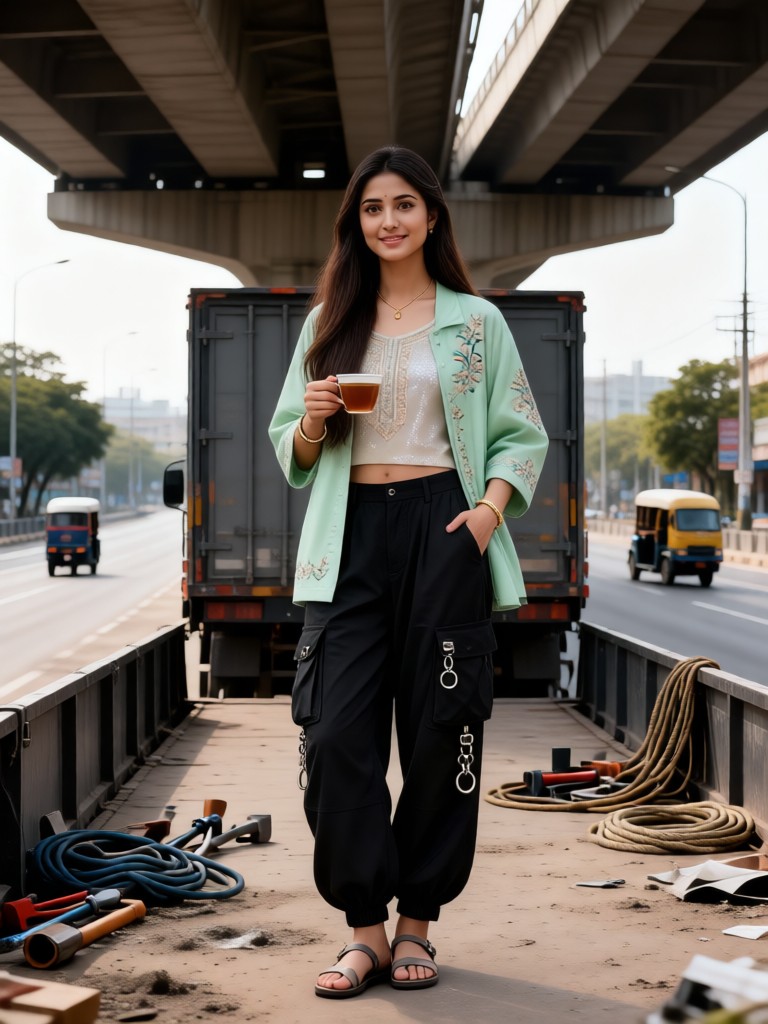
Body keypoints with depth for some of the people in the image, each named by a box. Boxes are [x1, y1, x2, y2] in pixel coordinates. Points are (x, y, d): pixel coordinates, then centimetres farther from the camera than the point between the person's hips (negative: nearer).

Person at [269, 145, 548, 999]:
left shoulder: (475, 321, 9)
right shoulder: (328, 321, 14)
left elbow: (522, 436, 7)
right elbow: (291, 449, 16)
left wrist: (491, 506, -11)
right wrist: (312, 423, -6)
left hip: (443, 525, -1)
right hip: (351, 531, 2)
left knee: (440, 730, 1)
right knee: (337, 731, -8)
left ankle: (417, 922, 13)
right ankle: (364, 928, 2)